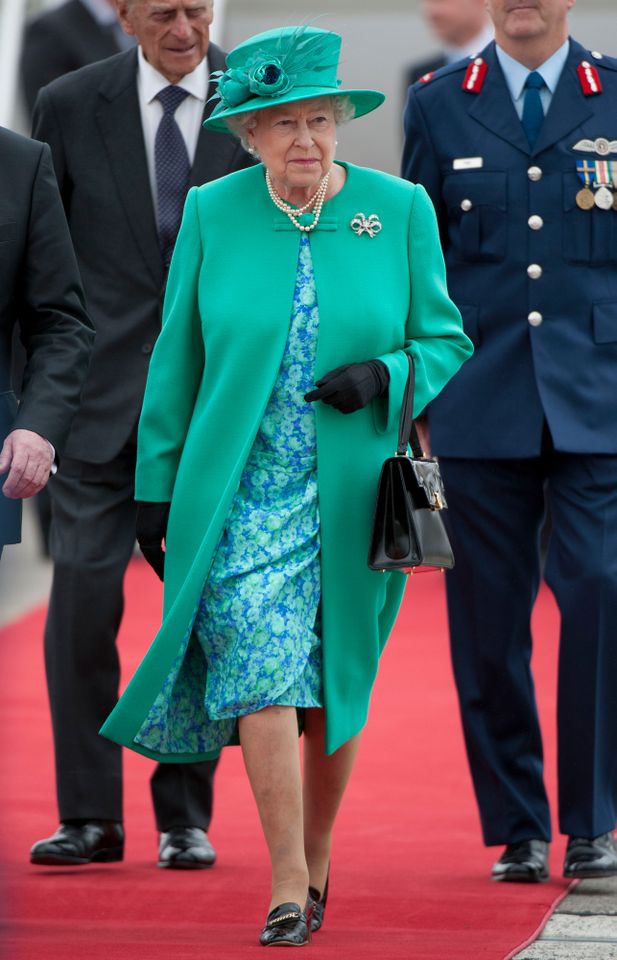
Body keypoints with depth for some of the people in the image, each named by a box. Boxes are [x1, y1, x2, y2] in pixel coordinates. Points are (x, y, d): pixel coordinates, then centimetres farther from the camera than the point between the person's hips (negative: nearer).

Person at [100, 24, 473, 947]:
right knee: (262, 677, -14)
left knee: (335, 692, 8)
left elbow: (446, 343, 7)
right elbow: (176, 359, 7)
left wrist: (384, 377, -14)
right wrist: (155, 486, 6)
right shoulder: (212, 213, 2)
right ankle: (287, 888, -10)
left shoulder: (401, 210, 1)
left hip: (354, 495, 1)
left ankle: (318, 856, 29)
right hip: (241, 493, -1)